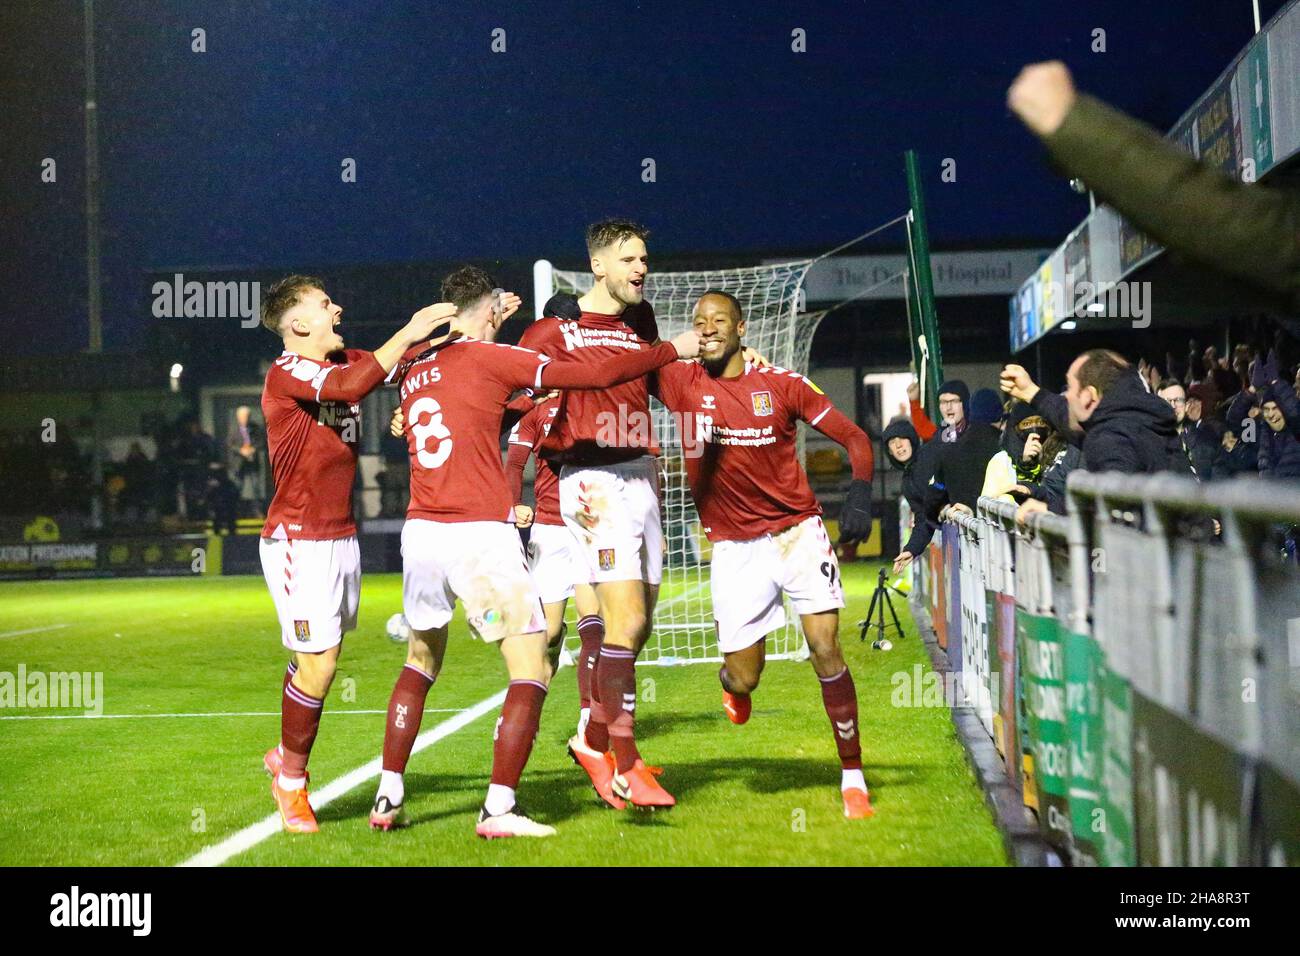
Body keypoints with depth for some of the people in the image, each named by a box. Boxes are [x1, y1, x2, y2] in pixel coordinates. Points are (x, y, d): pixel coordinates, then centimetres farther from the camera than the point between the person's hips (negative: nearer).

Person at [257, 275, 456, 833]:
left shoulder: (345, 362, 12)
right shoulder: (286, 373, -13)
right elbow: (350, 386, -31)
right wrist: (408, 334, -29)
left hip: (342, 537, 8)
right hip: (298, 541, -8)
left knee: (321, 657, 12)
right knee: (318, 665, -8)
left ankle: (285, 758, 32)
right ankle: (292, 779, 10)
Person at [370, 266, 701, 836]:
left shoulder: (411, 365, 12)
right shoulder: (490, 358, -4)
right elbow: (595, 375, -5)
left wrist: (485, 330, 40)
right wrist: (673, 350, 5)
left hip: (420, 532, 7)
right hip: (480, 535, -6)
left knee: (421, 663, 24)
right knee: (531, 670, 0)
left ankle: (388, 798, 23)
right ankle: (498, 809, -6)